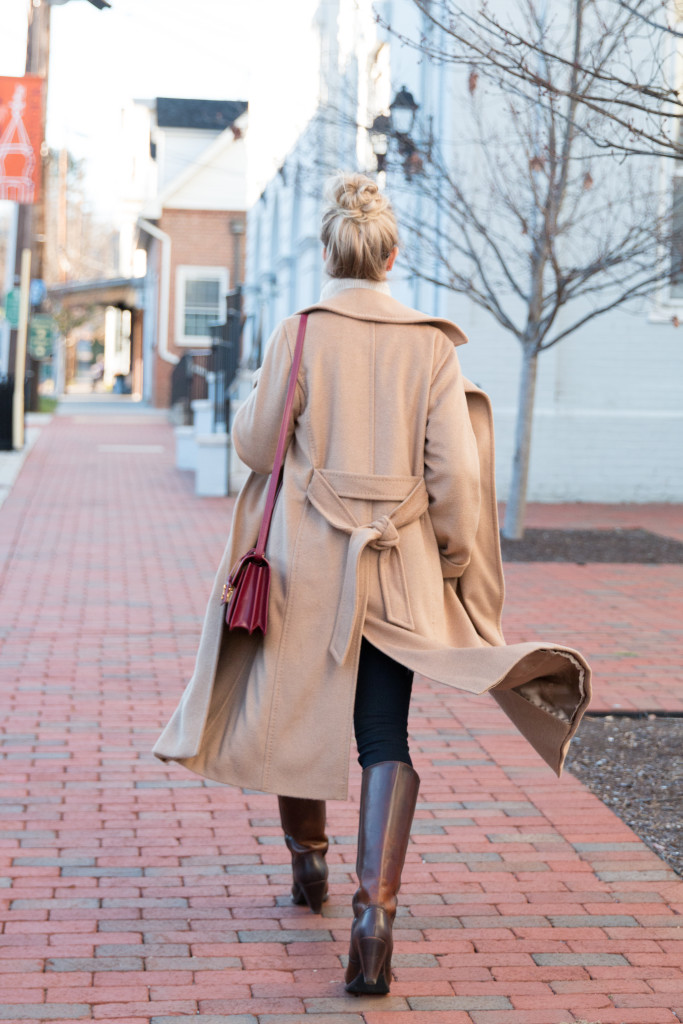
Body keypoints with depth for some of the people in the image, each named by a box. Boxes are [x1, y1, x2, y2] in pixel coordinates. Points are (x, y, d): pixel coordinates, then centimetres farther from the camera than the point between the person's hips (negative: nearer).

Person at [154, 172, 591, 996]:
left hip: (306, 559, 0)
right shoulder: (430, 346, -4)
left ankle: (307, 862, 40)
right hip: (398, 566, 0)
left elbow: (254, 443, -1)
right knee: (388, 737, 2)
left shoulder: (298, 336, -6)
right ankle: (375, 910, -14)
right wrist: (457, 562, 7)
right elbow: (455, 475, -5)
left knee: (299, 712, 20)